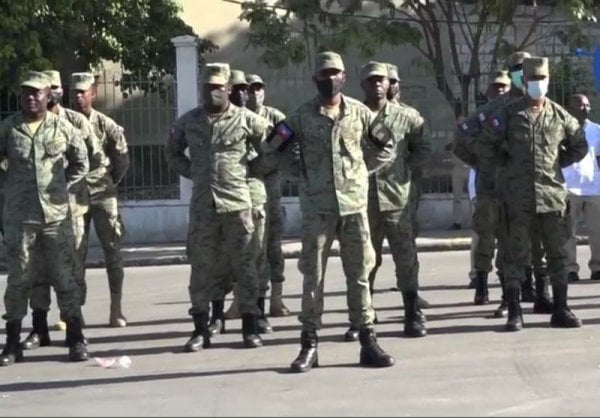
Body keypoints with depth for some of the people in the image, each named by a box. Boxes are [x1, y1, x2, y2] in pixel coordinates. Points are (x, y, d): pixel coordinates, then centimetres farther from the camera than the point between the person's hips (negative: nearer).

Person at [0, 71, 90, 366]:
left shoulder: (63, 128, 2)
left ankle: (76, 340, 11)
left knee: (64, 277, 4)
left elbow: (81, 163, 13)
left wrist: (62, 187, 5)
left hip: (56, 215, 0)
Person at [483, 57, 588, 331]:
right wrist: (509, 164, 6)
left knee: (557, 253, 6)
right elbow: (488, 144, 6)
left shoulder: (560, 115, 7)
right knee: (516, 254, 0)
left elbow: (580, 147, 17)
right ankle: (514, 313, 3)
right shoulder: (508, 113, 1)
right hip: (518, 195, -2)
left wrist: (557, 163, 10)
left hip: (553, 193, 2)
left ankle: (560, 310, 14)